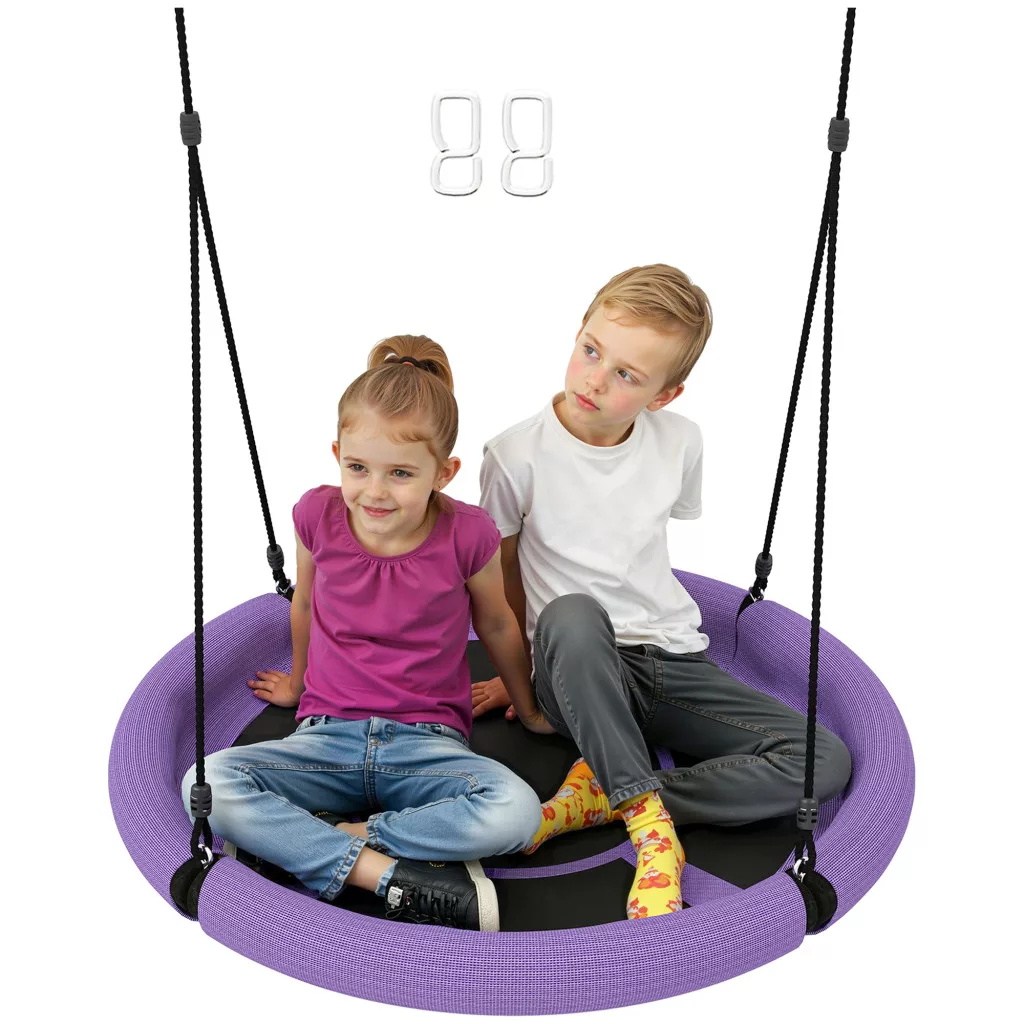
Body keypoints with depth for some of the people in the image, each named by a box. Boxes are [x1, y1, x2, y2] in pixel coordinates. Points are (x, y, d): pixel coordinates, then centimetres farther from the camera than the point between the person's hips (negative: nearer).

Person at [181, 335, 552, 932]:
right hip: (327, 737, 2)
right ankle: (393, 875, -28)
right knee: (206, 784, -25)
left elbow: (496, 624, 7)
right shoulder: (318, 515, -7)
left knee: (515, 812, -31)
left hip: (427, 743, -1)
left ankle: (310, 842, -19)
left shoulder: (467, 535, -13)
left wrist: (529, 710, 21)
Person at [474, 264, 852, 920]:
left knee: (826, 759, -15)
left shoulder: (681, 442, 0)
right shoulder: (518, 456, -10)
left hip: (673, 659, 4)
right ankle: (649, 822, -29)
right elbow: (499, 577, 5)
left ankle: (603, 794, -17)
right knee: (571, 614, -40)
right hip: (579, 670, -4)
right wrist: (527, 672, 3)